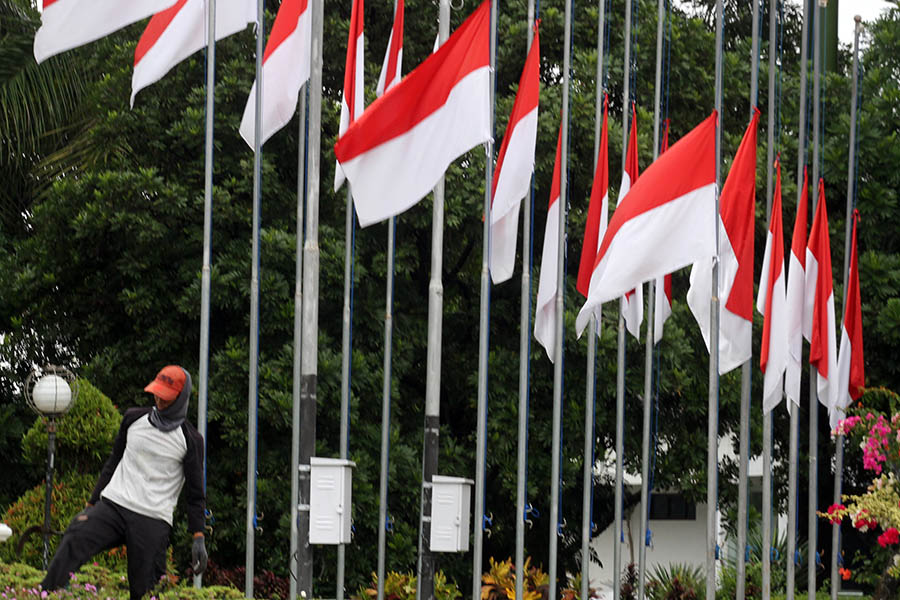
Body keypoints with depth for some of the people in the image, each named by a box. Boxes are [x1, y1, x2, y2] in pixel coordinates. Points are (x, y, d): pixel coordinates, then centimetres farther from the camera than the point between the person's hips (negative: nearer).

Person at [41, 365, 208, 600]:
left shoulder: (191, 440, 4)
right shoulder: (133, 419, 14)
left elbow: (196, 492, 6)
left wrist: (198, 537, -1)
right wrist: (91, 504, 20)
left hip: (153, 522, -2)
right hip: (112, 506, 2)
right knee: (74, 539, -24)